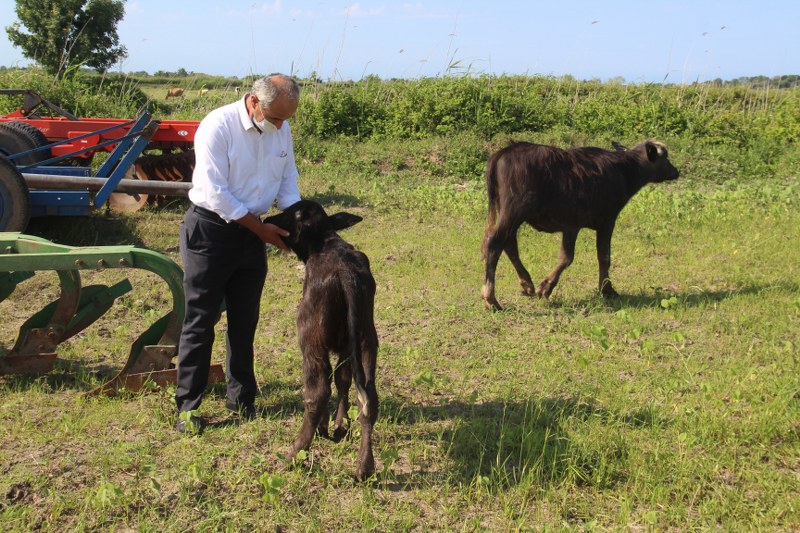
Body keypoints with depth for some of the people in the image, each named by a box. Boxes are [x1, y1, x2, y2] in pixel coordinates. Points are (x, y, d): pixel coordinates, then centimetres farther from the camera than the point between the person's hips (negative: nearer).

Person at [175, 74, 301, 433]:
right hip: (210, 230, -6)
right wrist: (261, 228, -18)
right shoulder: (218, 127, -19)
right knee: (200, 320, -1)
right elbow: (215, 193, -21)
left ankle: (241, 397, 27)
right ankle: (187, 406, 9)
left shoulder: (281, 130, 0)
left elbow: (288, 179, 11)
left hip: (251, 231, 6)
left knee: (245, 320, 13)